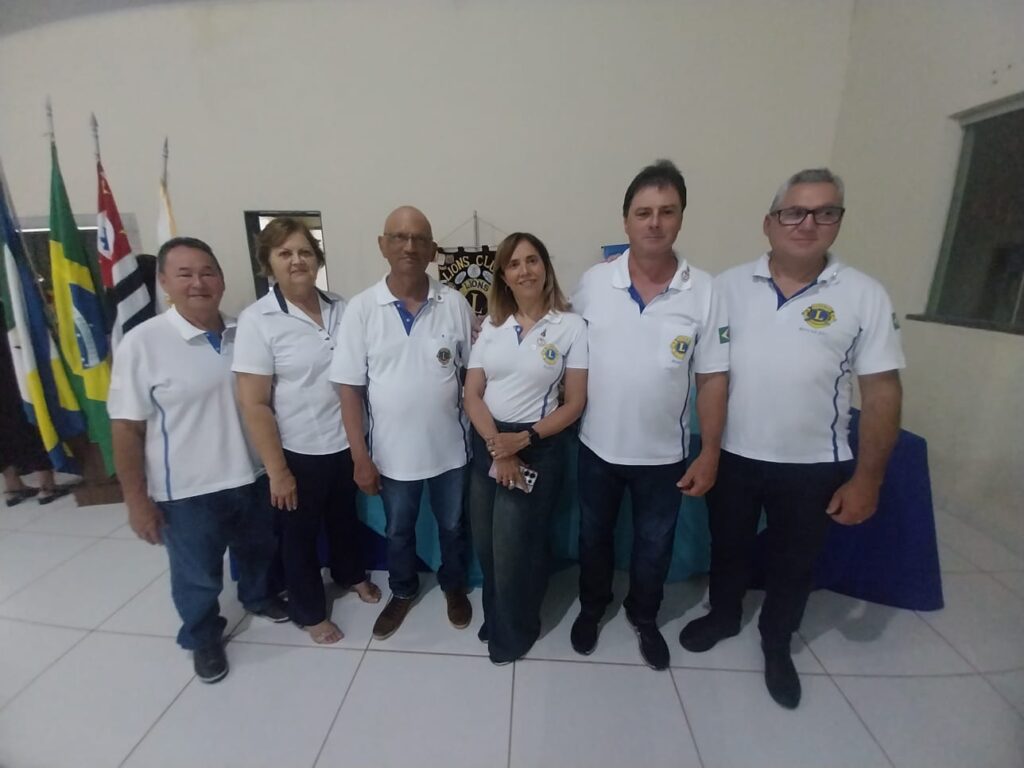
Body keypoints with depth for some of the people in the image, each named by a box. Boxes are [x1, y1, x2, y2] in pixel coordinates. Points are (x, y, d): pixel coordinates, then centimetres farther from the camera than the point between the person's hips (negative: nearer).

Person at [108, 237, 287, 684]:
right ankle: (203, 638, 45)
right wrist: (136, 500, -10)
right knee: (197, 575, 18)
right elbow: (126, 429, -12)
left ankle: (258, 597, 55)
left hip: (250, 475, 4)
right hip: (185, 490, -3)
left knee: (258, 550, 26)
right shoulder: (142, 343, -16)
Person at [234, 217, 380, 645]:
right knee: (301, 532, 17)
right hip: (299, 451, -3)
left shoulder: (339, 308, -3)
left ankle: (350, 574, 53)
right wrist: (277, 471, -14)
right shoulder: (257, 320, -15)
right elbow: (253, 405, -15)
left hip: (346, 442, 4)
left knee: (344, 516, 25)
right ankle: (308, 610, 41)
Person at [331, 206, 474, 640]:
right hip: (392, 451, 0)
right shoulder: (361, 309, -9)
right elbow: (350, 388, -7)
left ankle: (454, 586, 50)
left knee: (452, 525, 22)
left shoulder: (455, 304, -7)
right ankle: (402, 592, 50)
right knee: (398, 530, 22)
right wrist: (360, 457, -8)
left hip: (450, 446, 1)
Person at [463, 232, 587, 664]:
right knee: (486, 546, 17)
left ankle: (514, 631, 41)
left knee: (515, 549, 10)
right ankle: (495, 618, 47)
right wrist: (496, 444, -15)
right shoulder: (492, 325, 4)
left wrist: (522, 440, -17)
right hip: (486, 445, 4)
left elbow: (575, 403, -8)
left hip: (537, 448, -4)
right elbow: (472, 393, -1)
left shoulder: (571, 326, -7)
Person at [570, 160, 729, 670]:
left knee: (654, 544, 20)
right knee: (594, 535, 21)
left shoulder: (704, 292, -10)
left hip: (663, 454, 0)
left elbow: (713, 379, -5)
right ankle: (592, 607, 48)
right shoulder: (593, 282, -8)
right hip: (597, 446, 1)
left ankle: (644, 616, 48)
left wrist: (709, 454, -6)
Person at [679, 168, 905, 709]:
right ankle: (723, 616, 48)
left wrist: (866, 479, -7)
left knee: (794, 563, 19)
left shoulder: (864, 296, -6)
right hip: (733, 456, 1)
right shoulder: (729, 286, -4)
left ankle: (777, 645, 45)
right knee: (728, 547, 21)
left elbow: (882, 391, -5)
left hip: (813, 466, 0)